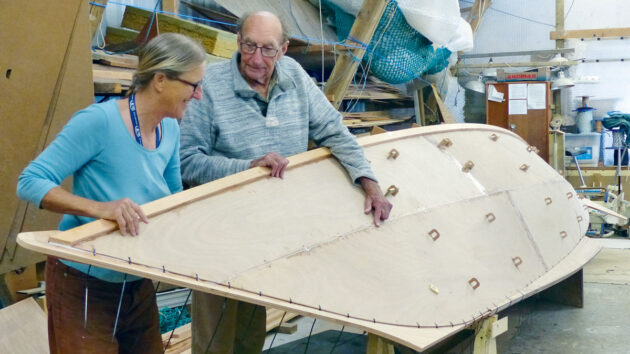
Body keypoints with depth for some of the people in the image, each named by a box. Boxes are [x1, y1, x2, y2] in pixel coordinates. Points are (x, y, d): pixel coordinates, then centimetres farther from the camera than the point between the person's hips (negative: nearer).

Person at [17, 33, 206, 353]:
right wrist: (100, 208, -36)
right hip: (84, 284, -7)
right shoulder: (99, 121, -22)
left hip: (138, 284, 7)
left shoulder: (170, 129, 1)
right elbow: (30, 182, -23)